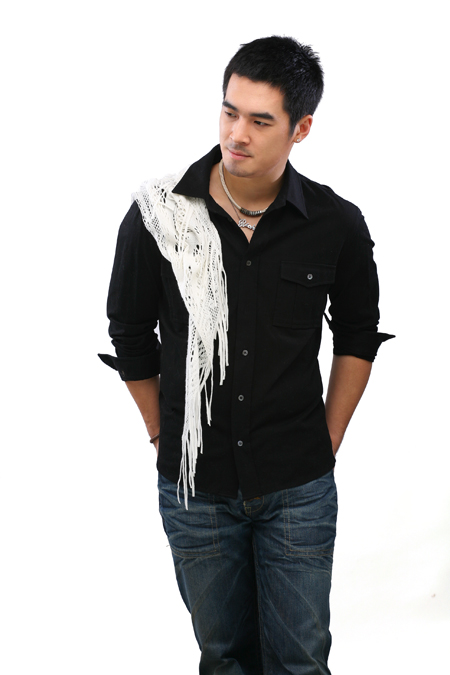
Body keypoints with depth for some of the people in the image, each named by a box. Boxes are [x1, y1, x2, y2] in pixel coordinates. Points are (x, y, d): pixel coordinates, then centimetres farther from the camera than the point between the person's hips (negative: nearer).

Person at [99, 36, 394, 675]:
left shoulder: (338, 225, -9)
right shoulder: (158, 213, -10)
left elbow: (358, 335, 7)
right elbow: (130, 334, 3)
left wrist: (328, 440, 6)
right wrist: (165, 437, 6)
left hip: (299, 488, 0)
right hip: (194, 486, 0)